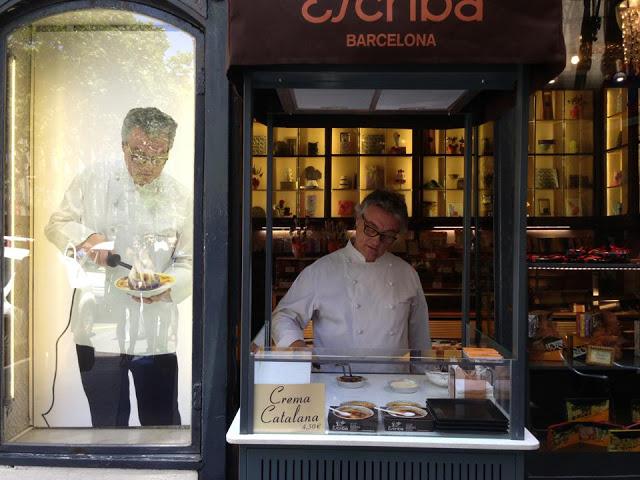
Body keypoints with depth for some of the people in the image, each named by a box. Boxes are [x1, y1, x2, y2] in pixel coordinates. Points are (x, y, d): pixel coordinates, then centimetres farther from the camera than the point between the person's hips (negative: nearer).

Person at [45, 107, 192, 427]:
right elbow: (57, 224, 9)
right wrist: (85, 237, -12)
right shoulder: (94, 179, 0)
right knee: (109, 424, 12)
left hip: (156, 334, 0)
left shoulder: (179, 197, 0)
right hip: (99, 329, 0)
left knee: (163, 424, 9)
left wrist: (168, 287, -17)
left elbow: (188, 262, 3)